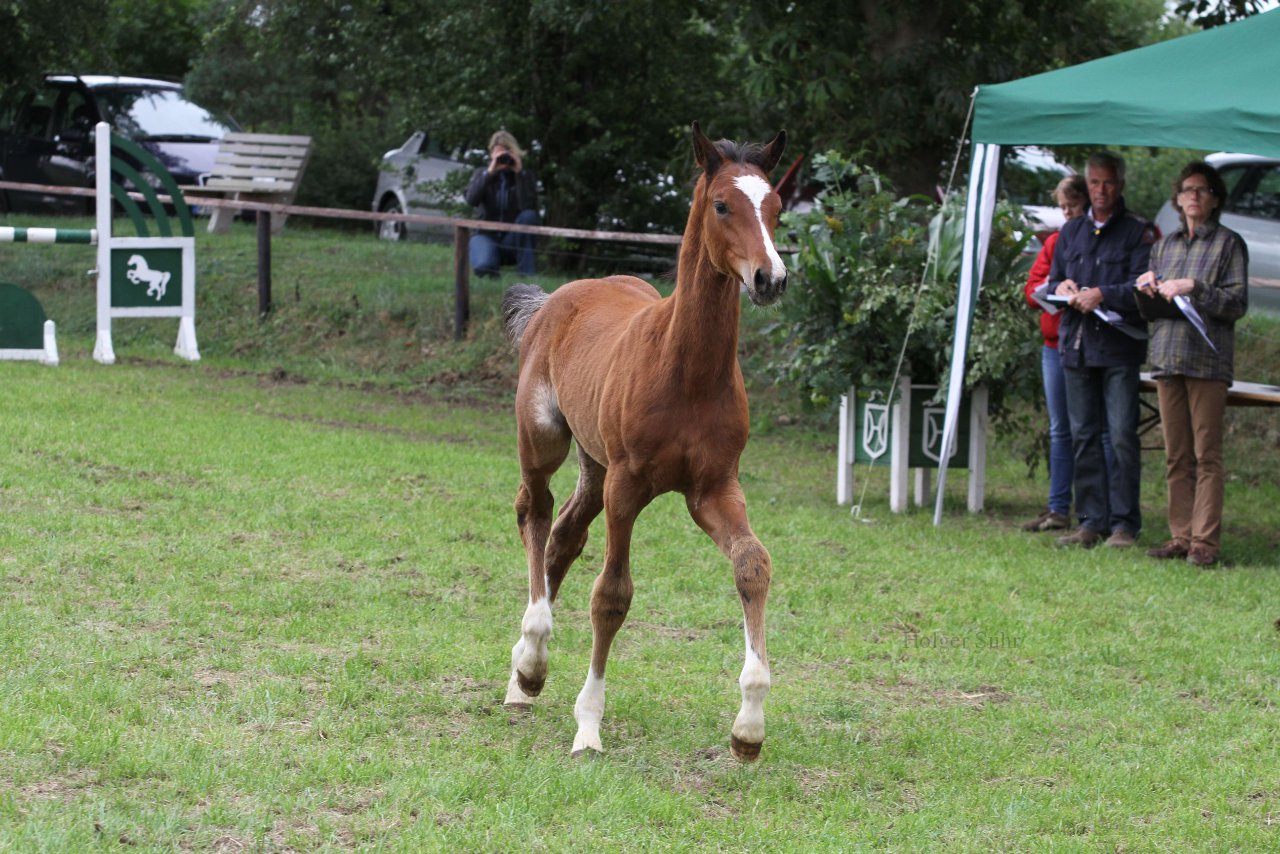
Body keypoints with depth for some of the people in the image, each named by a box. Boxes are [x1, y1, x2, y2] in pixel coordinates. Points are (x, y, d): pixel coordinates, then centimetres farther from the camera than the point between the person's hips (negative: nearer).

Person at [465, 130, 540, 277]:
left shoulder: (524, 176, 1)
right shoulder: (481, 174, 5)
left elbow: (528, 206, -18)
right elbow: (471, 200, -15)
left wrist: (519, 173, -18)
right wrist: (489, 172, -21)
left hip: (513, 238, 2)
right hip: (486, 235, -2)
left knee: (529, 216, -32)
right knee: (484, 265, -38)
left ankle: (527, 275, -27)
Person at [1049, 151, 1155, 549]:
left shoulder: (1138, 232, 2)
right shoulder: (1071, 232, 18)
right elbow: (1051, 281, 20)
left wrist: (1102, 295, -20)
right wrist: (1061, 287, -2)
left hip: (1119, 346, -5)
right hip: (1077, 344, 5)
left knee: (1121, 435, -8)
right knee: (1083, 436, 6)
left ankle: (1124, 523, -4)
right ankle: (1092, 521, 11)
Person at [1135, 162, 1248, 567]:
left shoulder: (1228, 244, 3)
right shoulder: (1166, 245, 20)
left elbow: (1238, 302, -6)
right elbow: (1148, 309, 21)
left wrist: (1194, 288, -16)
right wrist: (1147, 290, 0)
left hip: (1208, 360, -5)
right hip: (1167, 358, 5)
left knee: (1206, 455, -8)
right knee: (1176, 456, 5)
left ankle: (1205, 541, -8)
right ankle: (1181, 536, 8)